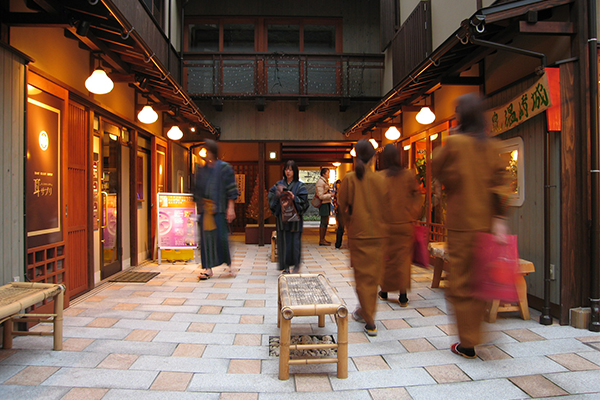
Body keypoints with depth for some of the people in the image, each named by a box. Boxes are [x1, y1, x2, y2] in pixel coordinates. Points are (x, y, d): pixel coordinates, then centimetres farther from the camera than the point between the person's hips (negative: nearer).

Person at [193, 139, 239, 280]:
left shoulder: (224, 168, 0)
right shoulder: (201, 170, 14)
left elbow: (231, 190, -5)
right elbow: (197, 191, 17)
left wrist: (231, 208, -11)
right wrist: (198, 206, 12)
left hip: (219, 208, -4)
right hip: (205, 209, 4)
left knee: (221, 236, -4)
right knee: (206, 237, 2)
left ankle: (228, 263, 18)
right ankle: (208, 268, 8)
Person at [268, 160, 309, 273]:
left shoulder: (300, 185, 3)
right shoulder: (279, 184, 11)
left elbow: (303, 201, -5)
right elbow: (270, 197, 3)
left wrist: (294, 197, -19)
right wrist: (277, 193, -16)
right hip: (282, 217, 2)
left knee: (295, 242, -3)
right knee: (283, 242, 2)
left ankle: (296, 265, 15)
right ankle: (285, 266, 12)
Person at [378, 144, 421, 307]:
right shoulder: (409, 175, -2)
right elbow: (416, 198, 1)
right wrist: (412, 217, 9)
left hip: (385, 224, -1)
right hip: (405, 223, 1)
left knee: (385, 257, 12)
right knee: (403, 258, 6)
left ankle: (384, 291, 23)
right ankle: (403, 295, 3)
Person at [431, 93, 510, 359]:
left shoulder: (455, 142, -9)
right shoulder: (490, 145, 7)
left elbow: (437, 170, 1)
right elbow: (499, 181, 3)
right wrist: (499, 218, 2)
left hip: (461, 221, -5)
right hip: (485, 221, 6)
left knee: (461, 280, 3)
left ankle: (468, 344, 10)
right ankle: (473, 334, 27)